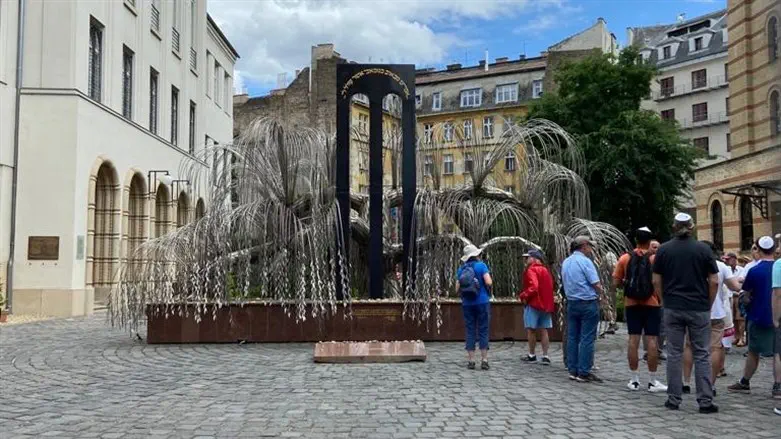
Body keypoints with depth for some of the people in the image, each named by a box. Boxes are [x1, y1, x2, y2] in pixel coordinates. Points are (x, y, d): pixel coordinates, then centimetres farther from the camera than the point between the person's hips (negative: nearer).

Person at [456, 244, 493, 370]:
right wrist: (489, 284, 8)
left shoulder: (461, 269, 7)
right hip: (482, 302, -3)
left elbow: (457, 288, 7)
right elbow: (489, 282, -14)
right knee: (483, 331, 1)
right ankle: (484, 360, -1)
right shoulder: (481, 265, -6)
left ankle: (471, 360, 5)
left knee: (470, 331, 7)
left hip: (467, 303, 4)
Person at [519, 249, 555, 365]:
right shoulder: (546, 270, 15)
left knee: (531, 330, 3)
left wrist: (524, 296, -12)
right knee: (543, 331, 6)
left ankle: (532, 354, 10)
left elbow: (533, 287, -23)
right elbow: (549, 288, 17)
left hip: (533, 304, -8)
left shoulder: (531, 270, -11)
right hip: (546, 304, 8)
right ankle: (545, 356, 3)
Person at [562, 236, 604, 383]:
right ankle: (584, 372, -3)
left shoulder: (565, 262, 10)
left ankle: (573, 370, 13)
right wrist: (599, 293, 3)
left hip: (571, 303, 7)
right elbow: (596, 284, -14)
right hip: (588, 303, -7)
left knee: (572, 337, 9)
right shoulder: (585, 261, -13)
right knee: (587, 339, -3)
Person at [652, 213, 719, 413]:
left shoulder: (664, 249, 0)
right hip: (699, 309, -1)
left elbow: (656, 281, 1)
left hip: (673, 309, 1)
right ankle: (705, 401, 5)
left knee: (674, 354, 6)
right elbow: (714, 281, -4)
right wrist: (708, 304, 7)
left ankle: (674, 399, 10)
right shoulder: (703, 249, -3)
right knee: (701, 354, 5)